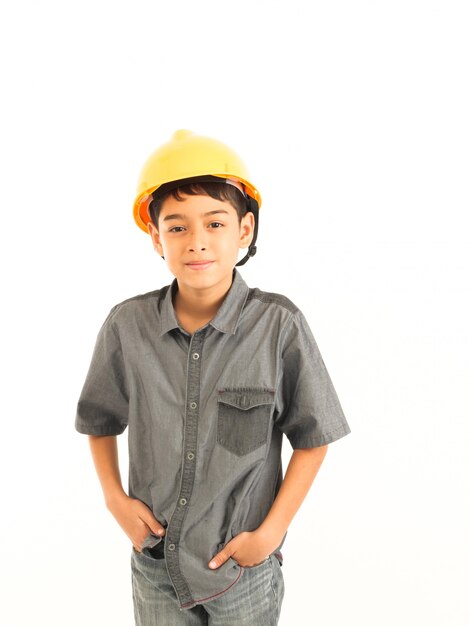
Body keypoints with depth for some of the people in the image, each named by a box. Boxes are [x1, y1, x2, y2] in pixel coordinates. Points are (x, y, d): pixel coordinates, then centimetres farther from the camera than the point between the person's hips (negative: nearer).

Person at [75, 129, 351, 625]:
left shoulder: (279, 326, -17)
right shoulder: (127, 325, -11)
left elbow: (312, 439, -7)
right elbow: (99, 421, 6)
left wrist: (270, 532, -10)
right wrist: (115, 498, -3)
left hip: (246, 566, -1)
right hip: (154, 563, 2)